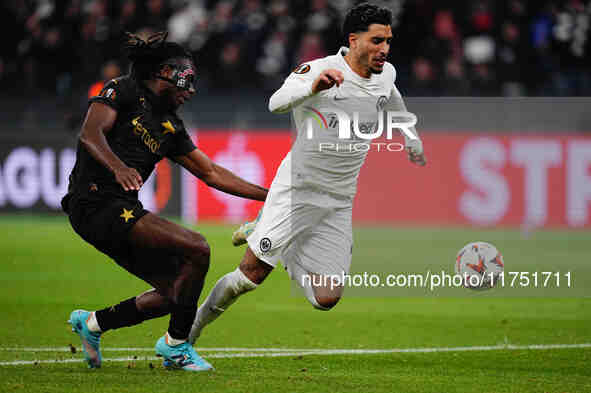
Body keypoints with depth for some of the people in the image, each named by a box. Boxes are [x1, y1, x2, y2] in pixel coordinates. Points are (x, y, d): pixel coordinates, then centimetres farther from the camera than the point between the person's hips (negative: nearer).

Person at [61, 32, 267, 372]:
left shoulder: (170, 128, 22)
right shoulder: (124, 91, -1)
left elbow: (212, 174, 23)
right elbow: (90, 134, -16)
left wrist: (269, 195, 19)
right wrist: (118, 167, -35)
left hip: (123, 209, 9)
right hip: (96, 203, -9)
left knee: (177, 291, 10)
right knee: (197, 249, -18)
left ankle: (93, 323, 25)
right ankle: (176, 344, -4)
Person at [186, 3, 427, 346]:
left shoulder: (385, 74, 3)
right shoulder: (319, 70, -16)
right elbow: (277, 103, -33)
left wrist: (413, 143, 40)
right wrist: (313, 87, -52)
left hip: (339, 203, 5)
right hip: (298, 187, -5)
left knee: (326, 298, -4)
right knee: (252, 272, -12)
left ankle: (270, 236, 23)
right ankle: (195, 324, 13)